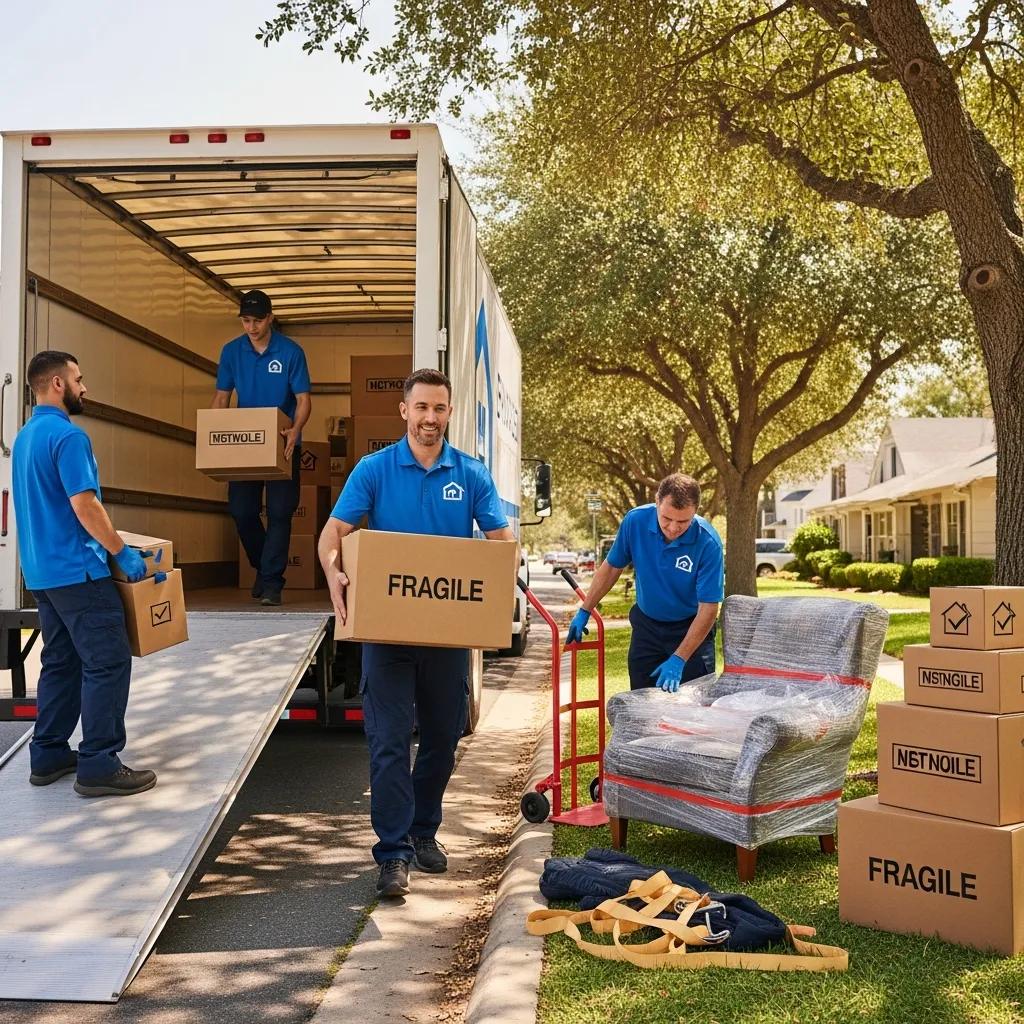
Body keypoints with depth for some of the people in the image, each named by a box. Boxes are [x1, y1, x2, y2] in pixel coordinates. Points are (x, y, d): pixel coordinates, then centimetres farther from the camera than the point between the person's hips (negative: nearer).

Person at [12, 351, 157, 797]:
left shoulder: (24, 437, 15)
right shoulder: (67, 435, -16)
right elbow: (84, 505, -22)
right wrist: (123, 553, -15)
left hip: (41, 571, 10)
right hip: (77, 571, -10)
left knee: (61, 661, 16)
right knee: (108, 662, -6)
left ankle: (48, 755, 21)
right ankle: (99, 765, -5)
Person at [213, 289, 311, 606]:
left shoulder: (290, 352, -8)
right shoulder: (231, 351, 1)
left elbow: (303, 400, -9)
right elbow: (221, 397, 6)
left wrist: (295, 431, -28)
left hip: (282, 443, -3)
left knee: (279, 512, -5)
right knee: (241, 510, 1)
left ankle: (271, 581, 2)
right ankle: (263, 567, 24)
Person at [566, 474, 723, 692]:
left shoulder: (708, 542, -25)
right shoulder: (635, 521, -17)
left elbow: (708, 609, -23)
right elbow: (611, 568, 0)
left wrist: (678, 660, -28)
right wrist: (584, 613, 5)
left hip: (691, 629, -3)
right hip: (646, 625, 3)